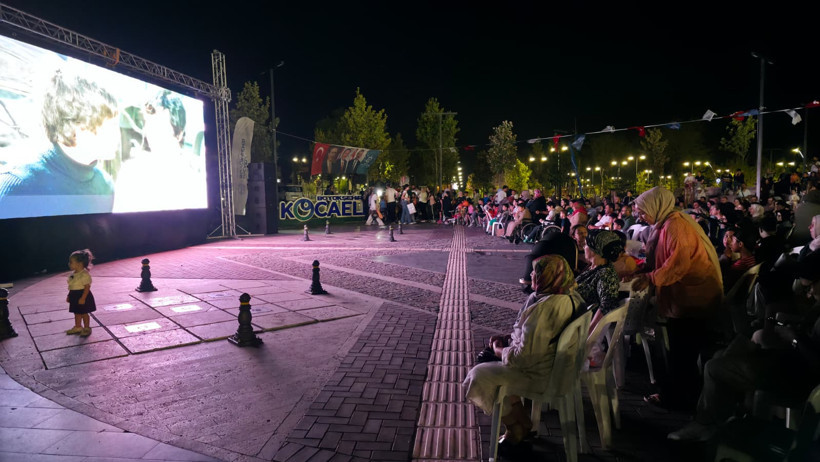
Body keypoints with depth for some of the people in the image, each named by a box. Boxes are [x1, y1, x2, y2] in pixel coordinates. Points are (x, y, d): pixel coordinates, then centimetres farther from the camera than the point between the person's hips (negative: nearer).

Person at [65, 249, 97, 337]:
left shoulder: (85, 274, -21)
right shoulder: (73, 274, 7)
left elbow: (87, 287, -23)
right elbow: (71, 287, 16)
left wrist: (83, 298, -26)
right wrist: (69, 296, 15)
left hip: (82, 297, -9)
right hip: (75, 296, 9)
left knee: (84, 313, 3)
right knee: (77, 313, 18)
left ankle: (87, 328, 17)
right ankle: (78, 327, 32)